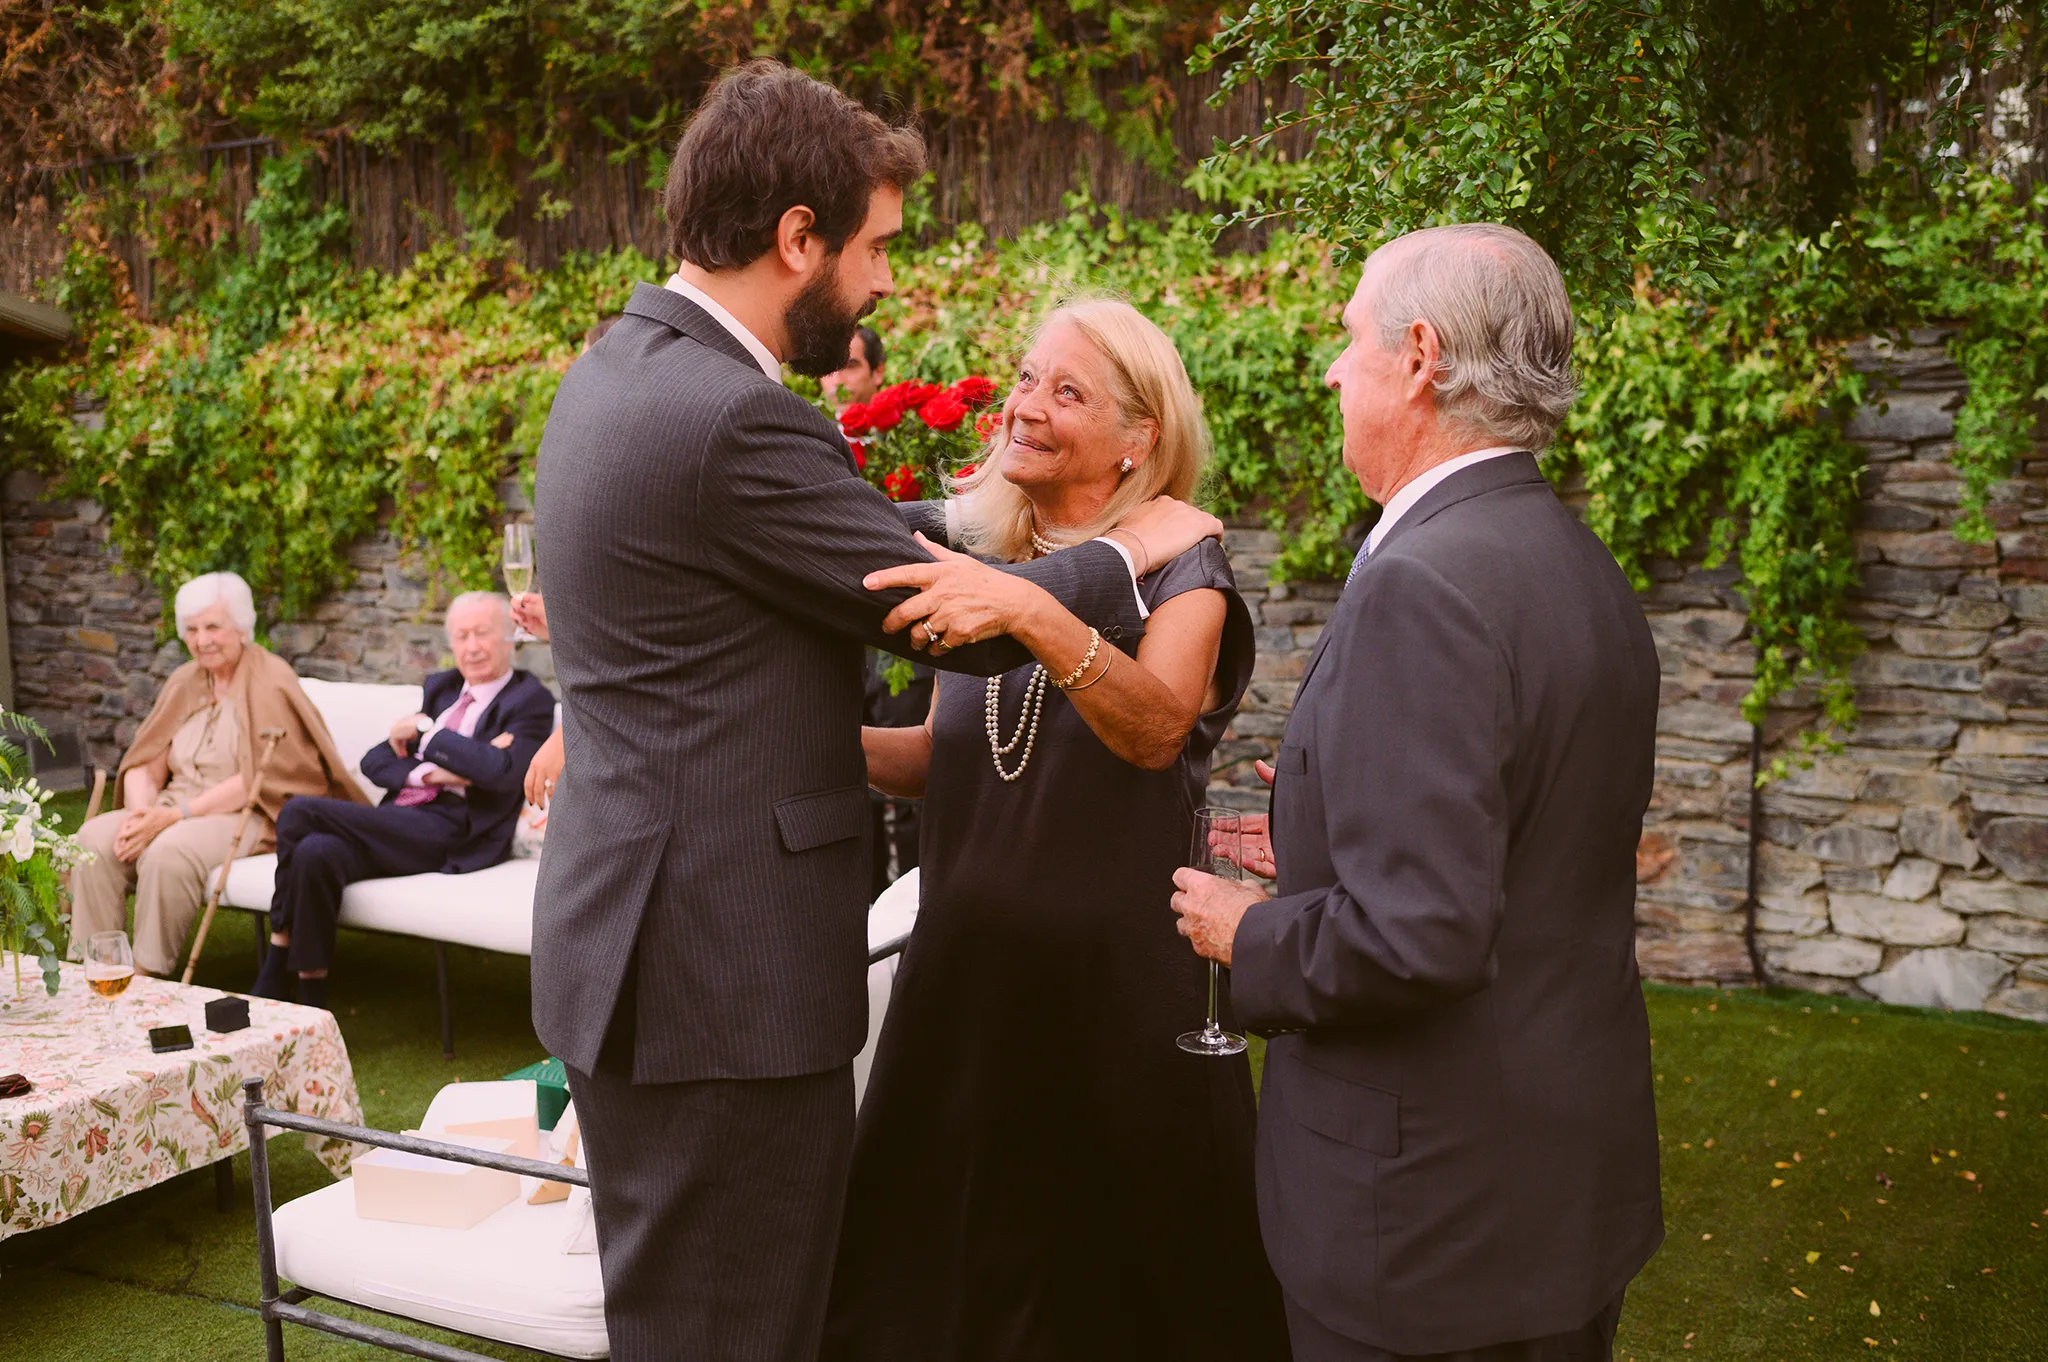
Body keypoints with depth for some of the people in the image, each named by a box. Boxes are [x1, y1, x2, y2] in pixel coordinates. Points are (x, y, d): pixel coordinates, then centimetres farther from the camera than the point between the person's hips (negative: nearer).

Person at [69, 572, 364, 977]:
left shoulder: (271, 681, -7)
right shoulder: (184, 682, 14)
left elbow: (257, 780, -15)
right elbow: (145, 765, 9)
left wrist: (177, 815, -20)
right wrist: (140, 814, -13)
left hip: (247, 816, -7)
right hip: (175, 811, 7)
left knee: (167, 852, -34)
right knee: (94, 840, -18)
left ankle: (150, 977, -22)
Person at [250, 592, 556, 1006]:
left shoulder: (530, 700, 2)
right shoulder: (440, 687, 23)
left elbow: (502, 771, -18)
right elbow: (375, 762, 15)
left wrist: (427, 731, -6)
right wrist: (427, 774, -7)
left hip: (450, 834, -6)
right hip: (397, 825, 6)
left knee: (299, 814, -21)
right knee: (315, 852, -27)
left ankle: (276, 971, -7)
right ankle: (311, 1004, -18)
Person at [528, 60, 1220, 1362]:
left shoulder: (620, 369, 10)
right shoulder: (734, 421, -21)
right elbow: (958, 618, -12)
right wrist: (1134, 551, 4)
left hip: (646, 948, 10)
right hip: (722, 976, -10)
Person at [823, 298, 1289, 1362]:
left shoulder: (1180, 569, -8)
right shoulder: (980, 558, 8)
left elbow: (1155, 728, -27)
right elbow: (946, 759, 13)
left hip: (1114, 981, -5)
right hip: (969, 968, 5)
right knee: (944, 1273, 16)